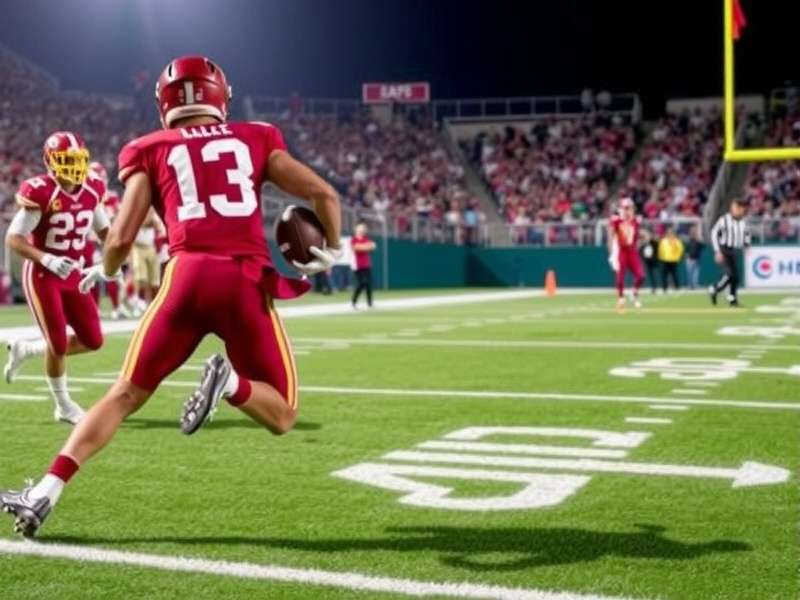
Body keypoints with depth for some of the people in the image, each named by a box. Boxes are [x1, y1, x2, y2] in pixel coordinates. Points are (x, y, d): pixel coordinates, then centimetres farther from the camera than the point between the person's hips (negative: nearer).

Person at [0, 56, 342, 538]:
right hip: (248, 281, 0)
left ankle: (45, 493, 5)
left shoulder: (151, 151, 14)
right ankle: (232, 381, -19)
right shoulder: (255, 139, 18)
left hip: (188, 275, 0)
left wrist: (104, 272, 30)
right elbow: (324, 195, 12)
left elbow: (122, 237, 8)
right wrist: (331, 252, 28)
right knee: (282, 416, 13)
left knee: (126, 395, 14)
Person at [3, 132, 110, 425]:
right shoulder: (40, 193, -20)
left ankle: (25, 349, 25)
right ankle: (64, 407, 16)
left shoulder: (92, 190, -1)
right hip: (42, 276, -6)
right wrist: (48, 260, -31)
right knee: (59, 344, -6)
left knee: (92, 341, 5)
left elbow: (104, 229, 14)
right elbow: (13, 239, -19)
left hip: (72, 274, 7)